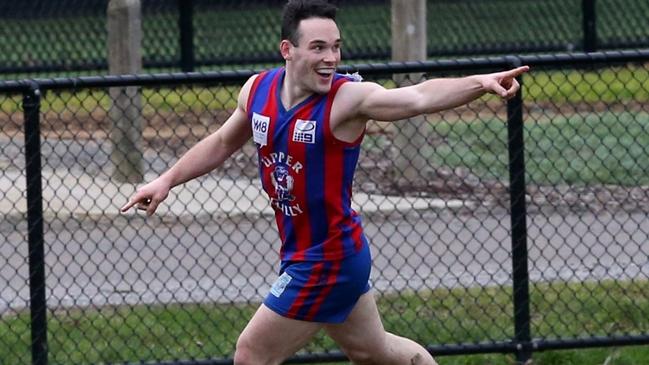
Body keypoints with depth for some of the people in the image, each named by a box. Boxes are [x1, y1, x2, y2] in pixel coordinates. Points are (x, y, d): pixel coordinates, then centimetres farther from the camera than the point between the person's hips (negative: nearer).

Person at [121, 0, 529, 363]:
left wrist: (480, 82, -55)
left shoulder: (348, 99, -22)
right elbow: (223, 142, 19)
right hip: (302, 253, 7)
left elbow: (419, 96, -39)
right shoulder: (258, 90, -2)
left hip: (327, 260, -7)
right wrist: (167, 181, 16)